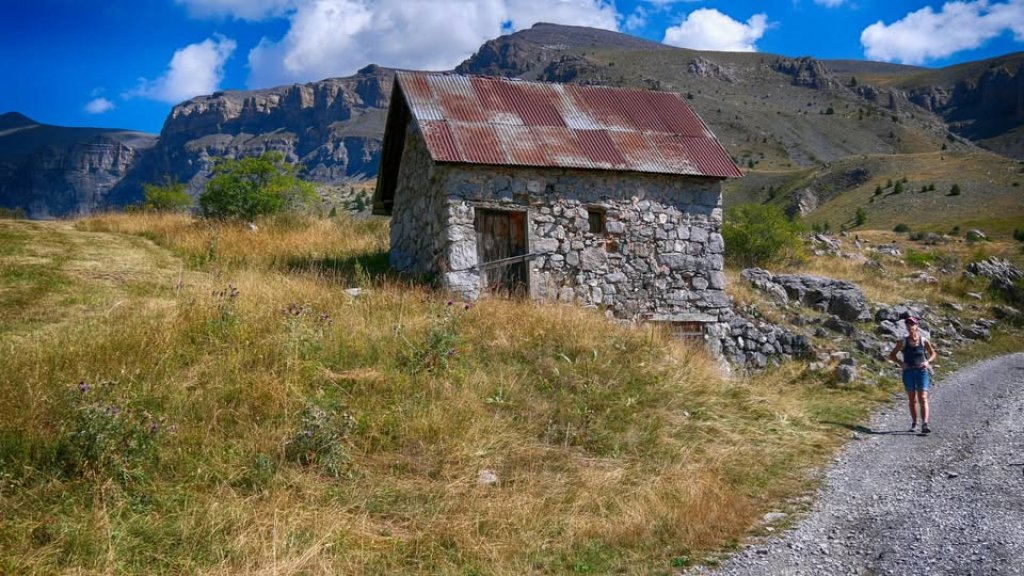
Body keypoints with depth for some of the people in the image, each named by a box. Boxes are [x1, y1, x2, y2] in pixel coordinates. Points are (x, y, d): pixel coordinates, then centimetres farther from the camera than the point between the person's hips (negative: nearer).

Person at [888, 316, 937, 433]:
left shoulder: (924, 341, 0)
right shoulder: (903, 342, 0)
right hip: (908, 372, 1)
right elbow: (891, 355, 7)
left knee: (923, 399, -11)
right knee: (912, 400, 10)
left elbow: (933, 353, 13)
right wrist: (900, 363, -10)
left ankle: (924, 425, -17)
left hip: (921, 372, -1)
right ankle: (914, 423, 22)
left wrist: (927, 361, -6)